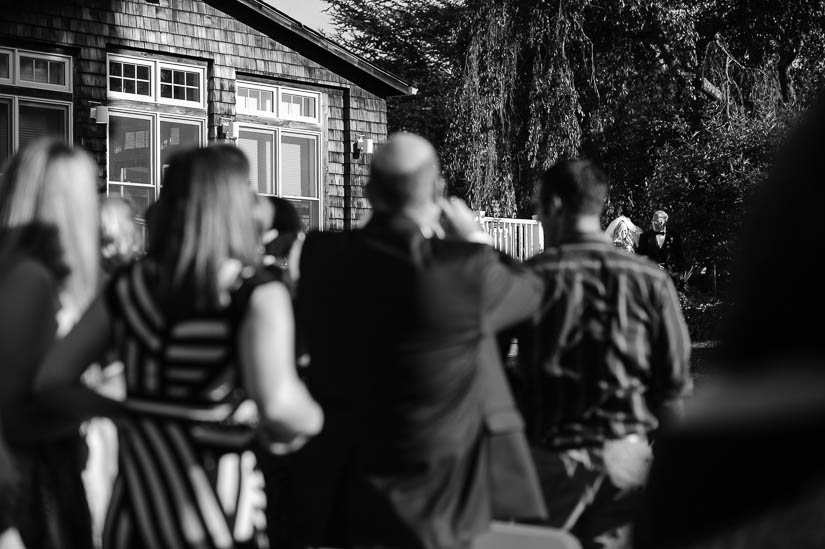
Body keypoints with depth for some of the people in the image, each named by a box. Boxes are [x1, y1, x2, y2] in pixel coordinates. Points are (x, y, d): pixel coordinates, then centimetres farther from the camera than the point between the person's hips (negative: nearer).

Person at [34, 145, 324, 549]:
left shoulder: (128, 286, 5)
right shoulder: (257, 294, -10)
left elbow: (52, 381, 5)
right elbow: (277, 404, -25)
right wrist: (311, 420, -3)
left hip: (132, 508, 4)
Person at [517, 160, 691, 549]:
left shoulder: (530, 277, -8)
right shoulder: (650, 280, -3)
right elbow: (676, 382, 0)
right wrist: (640, 427, 12)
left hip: (548, 457, -1)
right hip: (624, 461, 2)